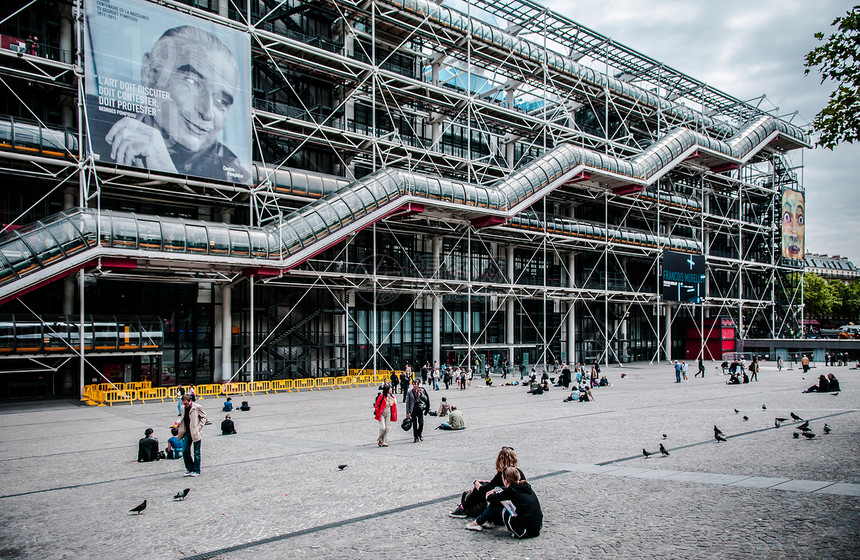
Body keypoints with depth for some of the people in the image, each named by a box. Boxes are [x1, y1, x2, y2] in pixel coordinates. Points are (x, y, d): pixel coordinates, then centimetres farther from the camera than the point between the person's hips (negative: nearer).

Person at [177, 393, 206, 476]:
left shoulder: (197, 407, -9)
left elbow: (203, 417, -2)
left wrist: (198, 428, -10)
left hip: (196, 433, -5)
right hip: (187, 432, 5)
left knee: (196, 453, 1)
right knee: (185, 451, 3)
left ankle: (196, 470, 10)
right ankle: (189, 469, 18)